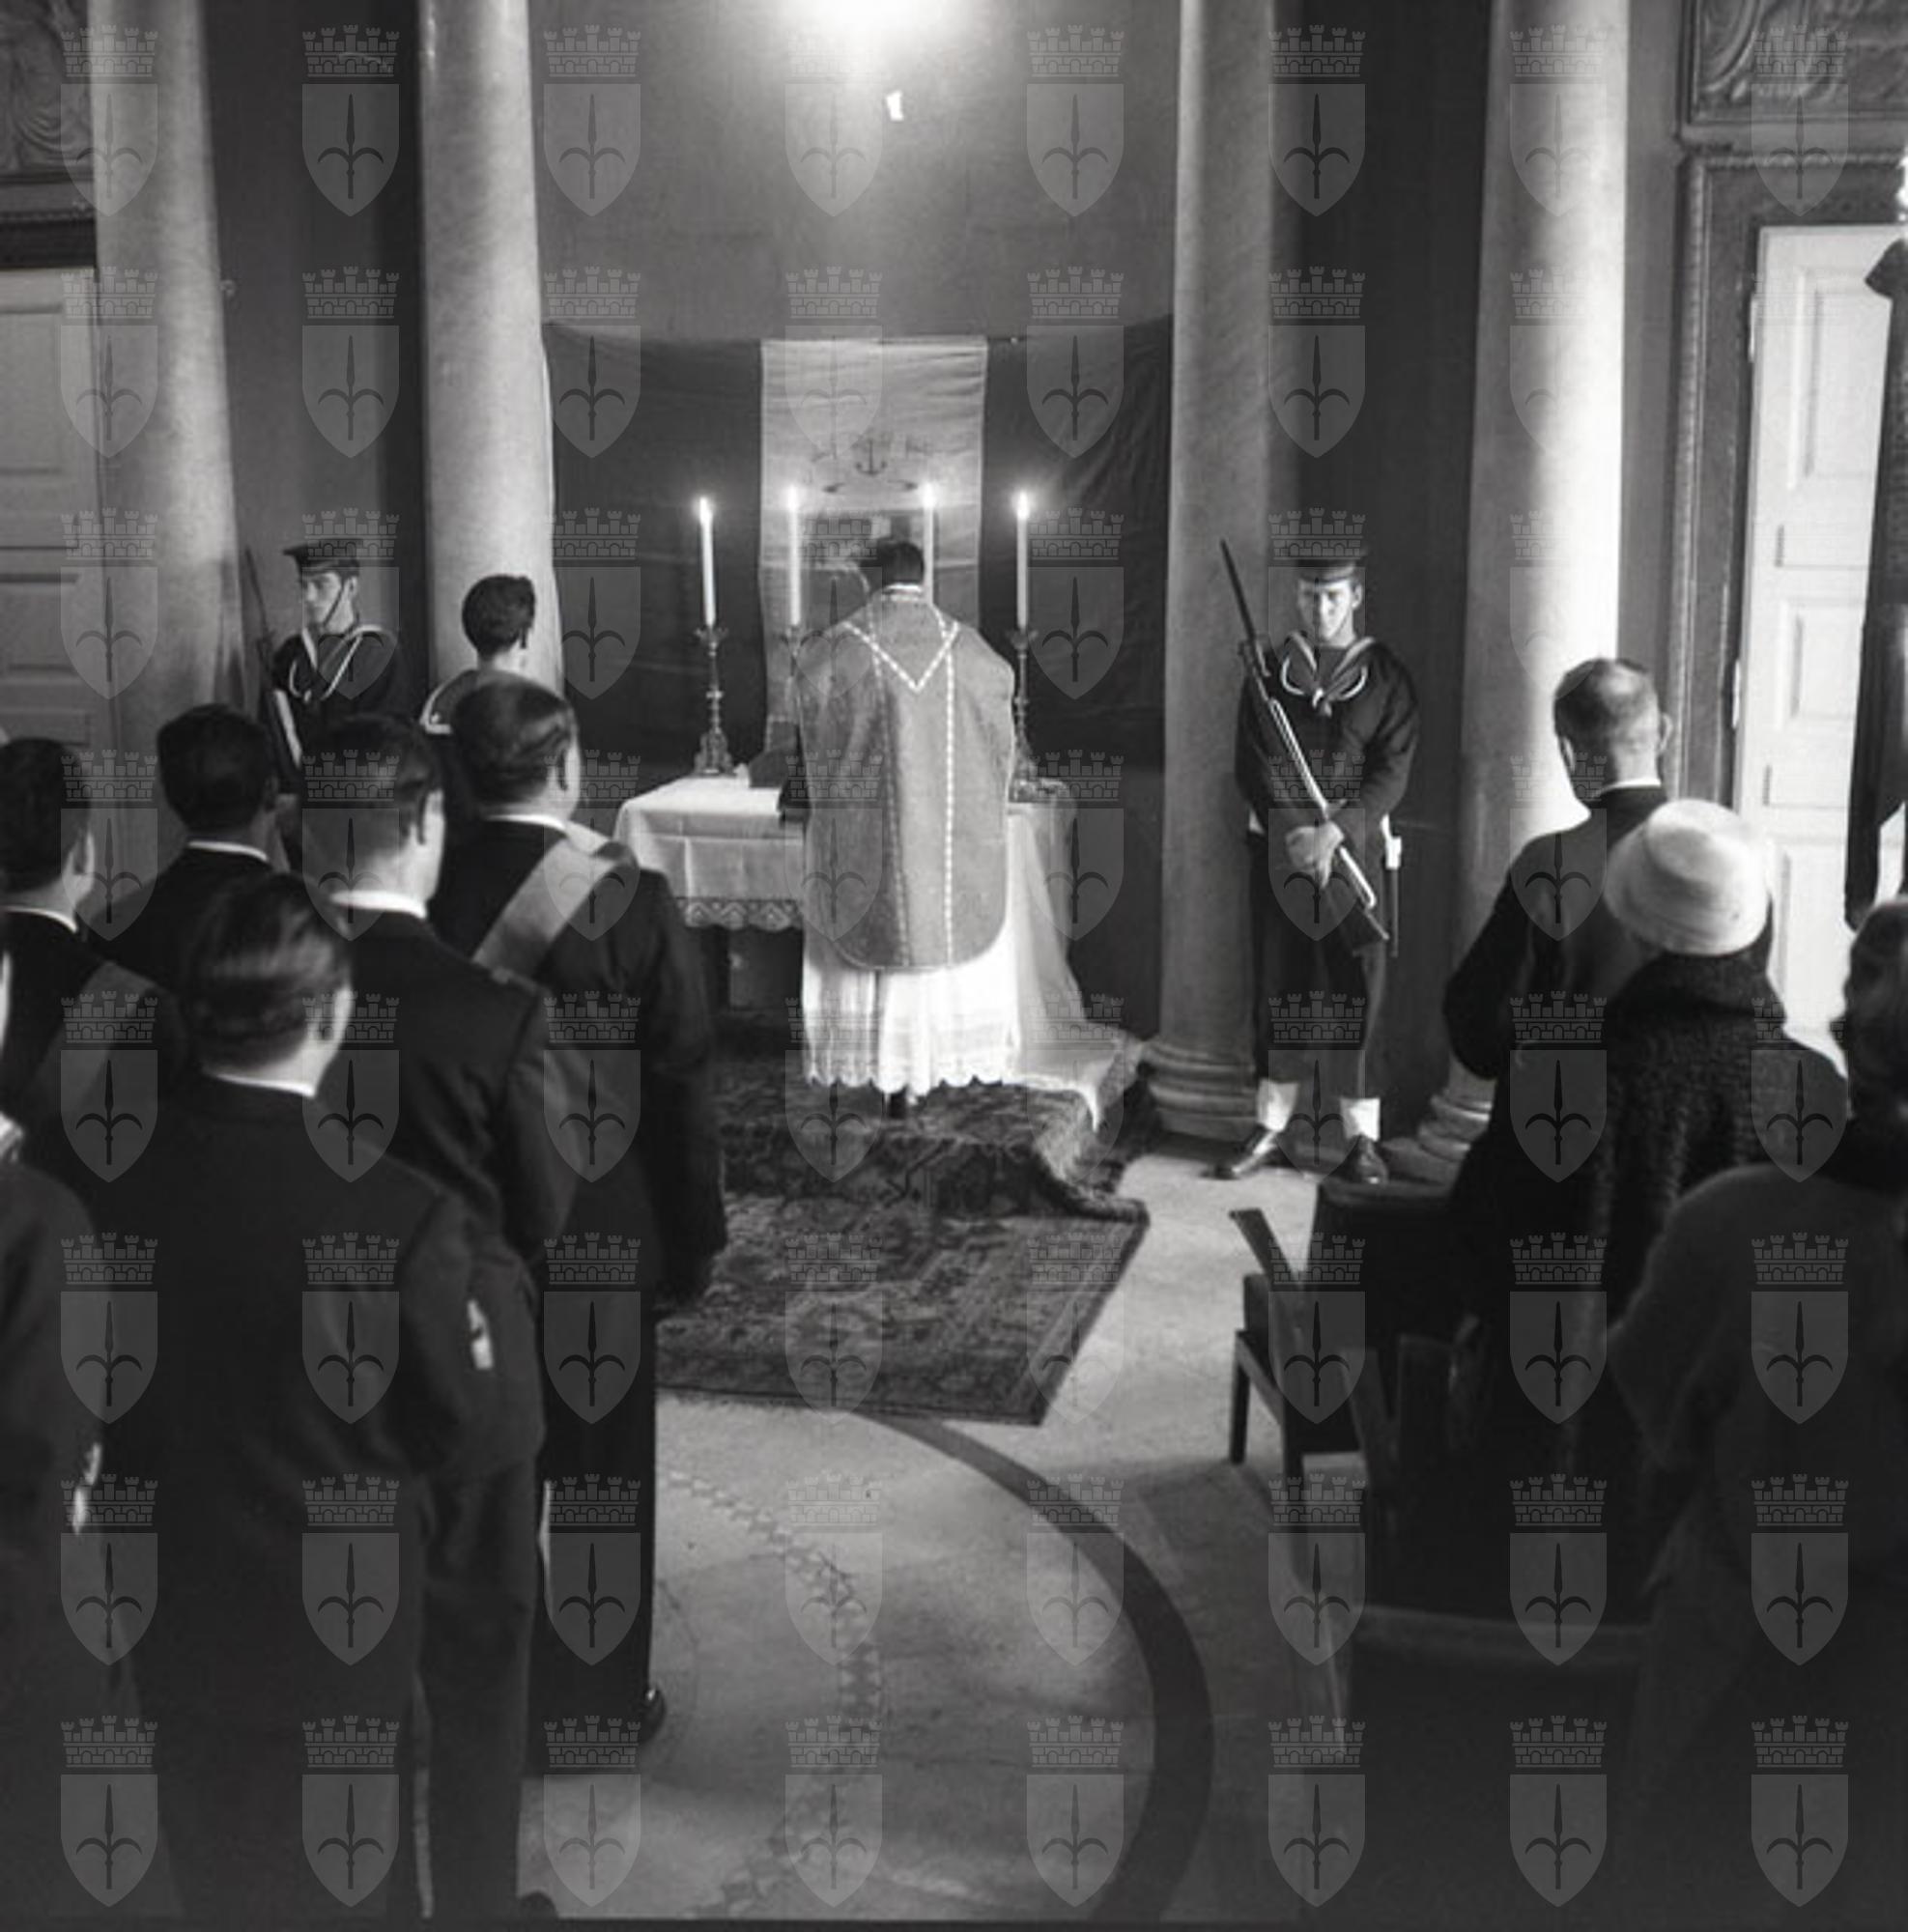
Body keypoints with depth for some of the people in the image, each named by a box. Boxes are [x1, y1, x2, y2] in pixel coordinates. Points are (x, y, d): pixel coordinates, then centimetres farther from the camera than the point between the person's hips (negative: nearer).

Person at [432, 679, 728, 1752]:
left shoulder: (428, 892, -9)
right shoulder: (628, 899, -16)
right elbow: (683, 1079, -13)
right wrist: (695, 1237, -3)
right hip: (600, 1223, -3)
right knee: (600, 1461, 13)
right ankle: (604, 1693, 26)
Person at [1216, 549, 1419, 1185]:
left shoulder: (1386, 676, 3)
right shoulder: (1269, 669, 8)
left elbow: (1393, 771, -5)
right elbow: (1251, 762, 1)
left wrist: (1335, 831, -18)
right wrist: (1292, 831, -13)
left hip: (1353, 848, -2)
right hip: (1277, 850, 2)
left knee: (1358, 990, -2)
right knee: (1277, 987, 7)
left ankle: (1362, 1140, 3)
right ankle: (1273, 1129, 16)